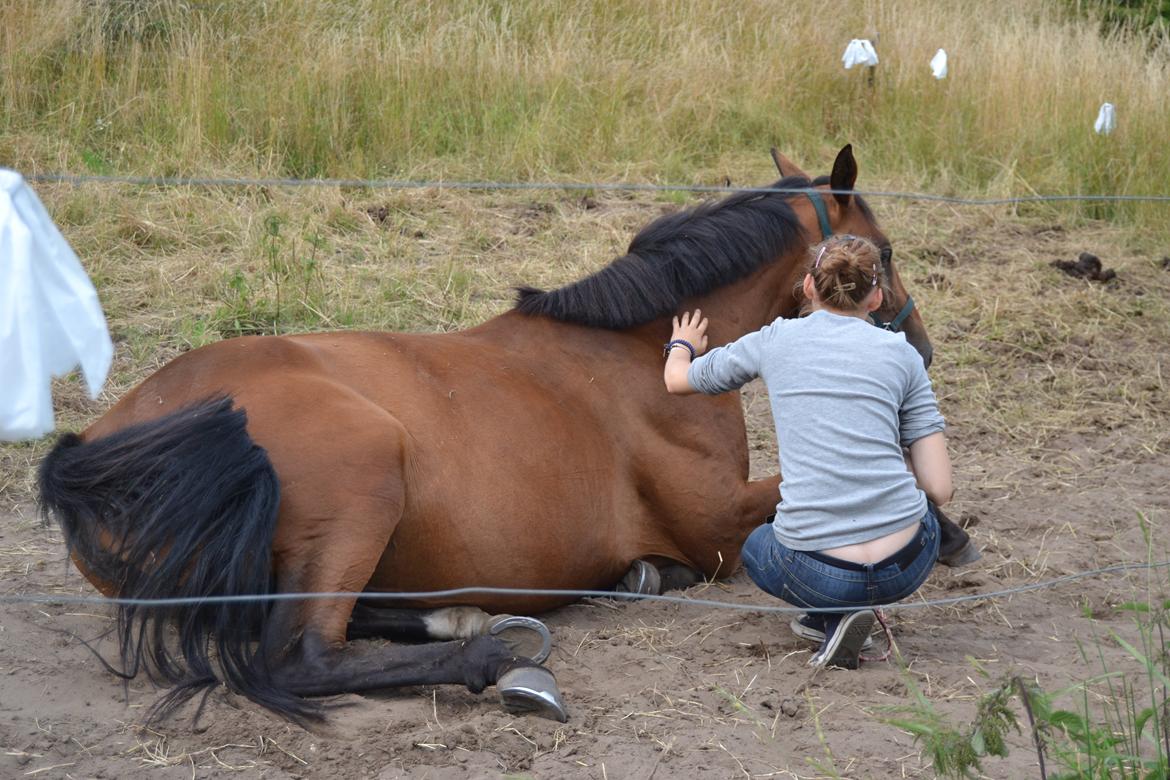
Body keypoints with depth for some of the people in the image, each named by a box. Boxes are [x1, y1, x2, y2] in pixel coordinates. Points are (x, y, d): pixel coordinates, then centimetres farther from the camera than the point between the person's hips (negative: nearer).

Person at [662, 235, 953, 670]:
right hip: (910, 565, 1)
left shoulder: (774, 341, 8)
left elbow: (676, 380, 26)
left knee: (756, 549, 36)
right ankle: (826, 617, 23)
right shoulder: (900, 353, 8)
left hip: (818, 575, -1)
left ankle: (833, 615, 8)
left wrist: (682, 347, 50)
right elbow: (939, 489, 3)